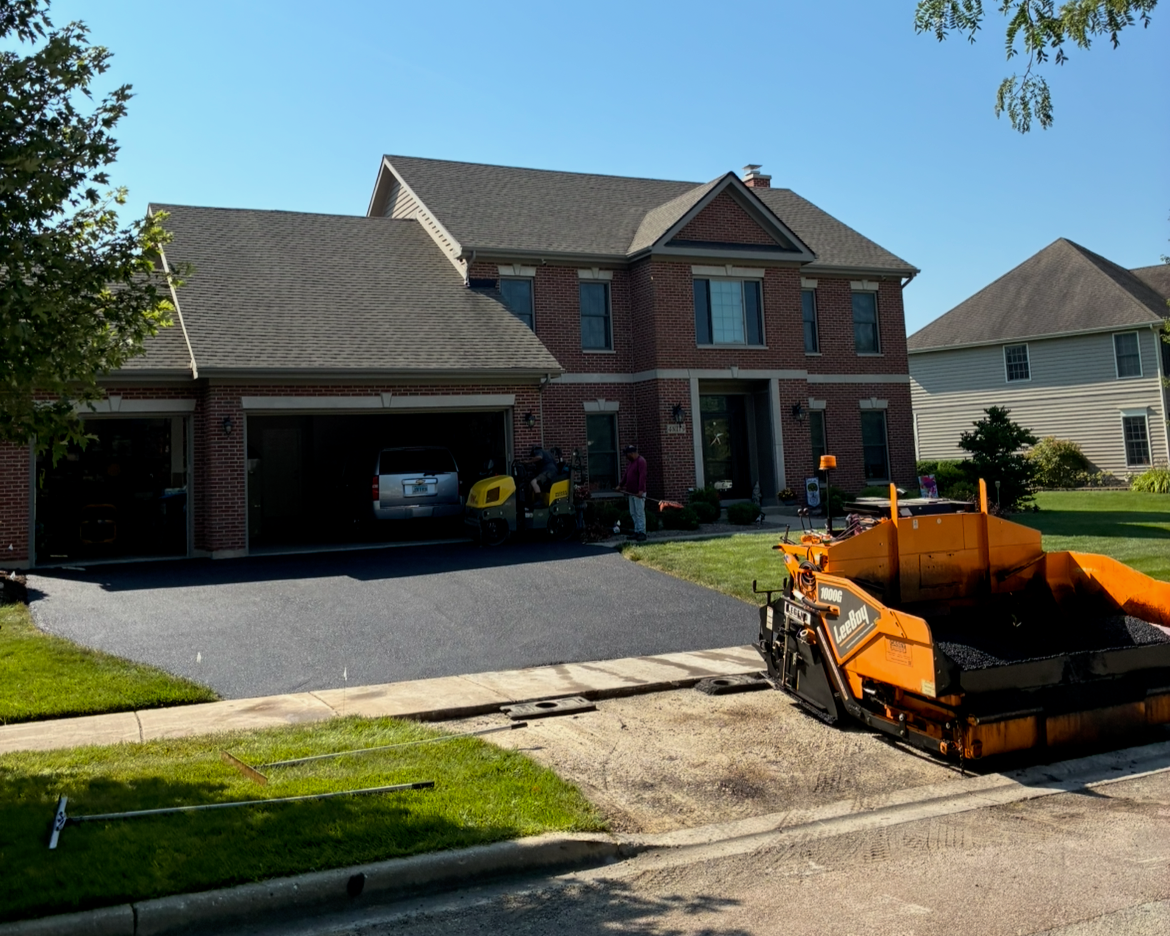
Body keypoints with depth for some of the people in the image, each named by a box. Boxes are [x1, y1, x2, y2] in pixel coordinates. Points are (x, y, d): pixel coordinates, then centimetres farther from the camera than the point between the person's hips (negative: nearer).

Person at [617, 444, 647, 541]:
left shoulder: (641, 461, -13)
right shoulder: (630, 462, 16)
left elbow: (642, 476, -22)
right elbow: (626, 474, 24)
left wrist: (641, 490, -29)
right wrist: (621, 485, 21)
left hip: (639, 493, -9)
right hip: (631, 492, 9)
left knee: (640, 513, -6)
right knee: (633, 513, 10)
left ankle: (642, 533, -3)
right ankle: (637, 532, 16)